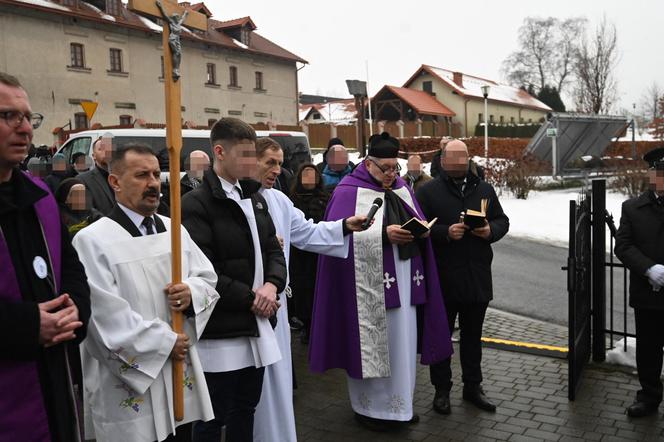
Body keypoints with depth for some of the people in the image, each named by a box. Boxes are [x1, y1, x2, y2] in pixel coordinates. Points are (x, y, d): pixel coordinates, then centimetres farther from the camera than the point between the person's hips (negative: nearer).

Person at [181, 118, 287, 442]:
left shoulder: (254, 197, 12)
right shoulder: (197, 203, -13)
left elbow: (273, 248, 13)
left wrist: (272, 284, -7)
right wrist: (249, 297, -15)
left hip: (256, 325, 7)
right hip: (221, 330, -7)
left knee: (246, 409, 19)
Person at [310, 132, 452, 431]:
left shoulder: (402, 189, 13)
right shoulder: (349, 192, -7)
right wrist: (384, 234, -24)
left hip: (405, 281, 6)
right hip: (370, 284, -6)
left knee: (403, 342, 11)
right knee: (372, 344, 2)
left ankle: (399, 402, 25)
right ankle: (369, 406, 17)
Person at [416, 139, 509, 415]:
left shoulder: (484, 190, 11)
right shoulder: (428, 191, -3)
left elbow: (502, 220, 14)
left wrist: (491, 230, -8)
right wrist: (446, 232, -23)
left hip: (477, 276, 4)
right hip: (443, 277, -4)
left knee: (473, 335, 16)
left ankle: (472, 386, 30)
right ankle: (442, 390, 21)